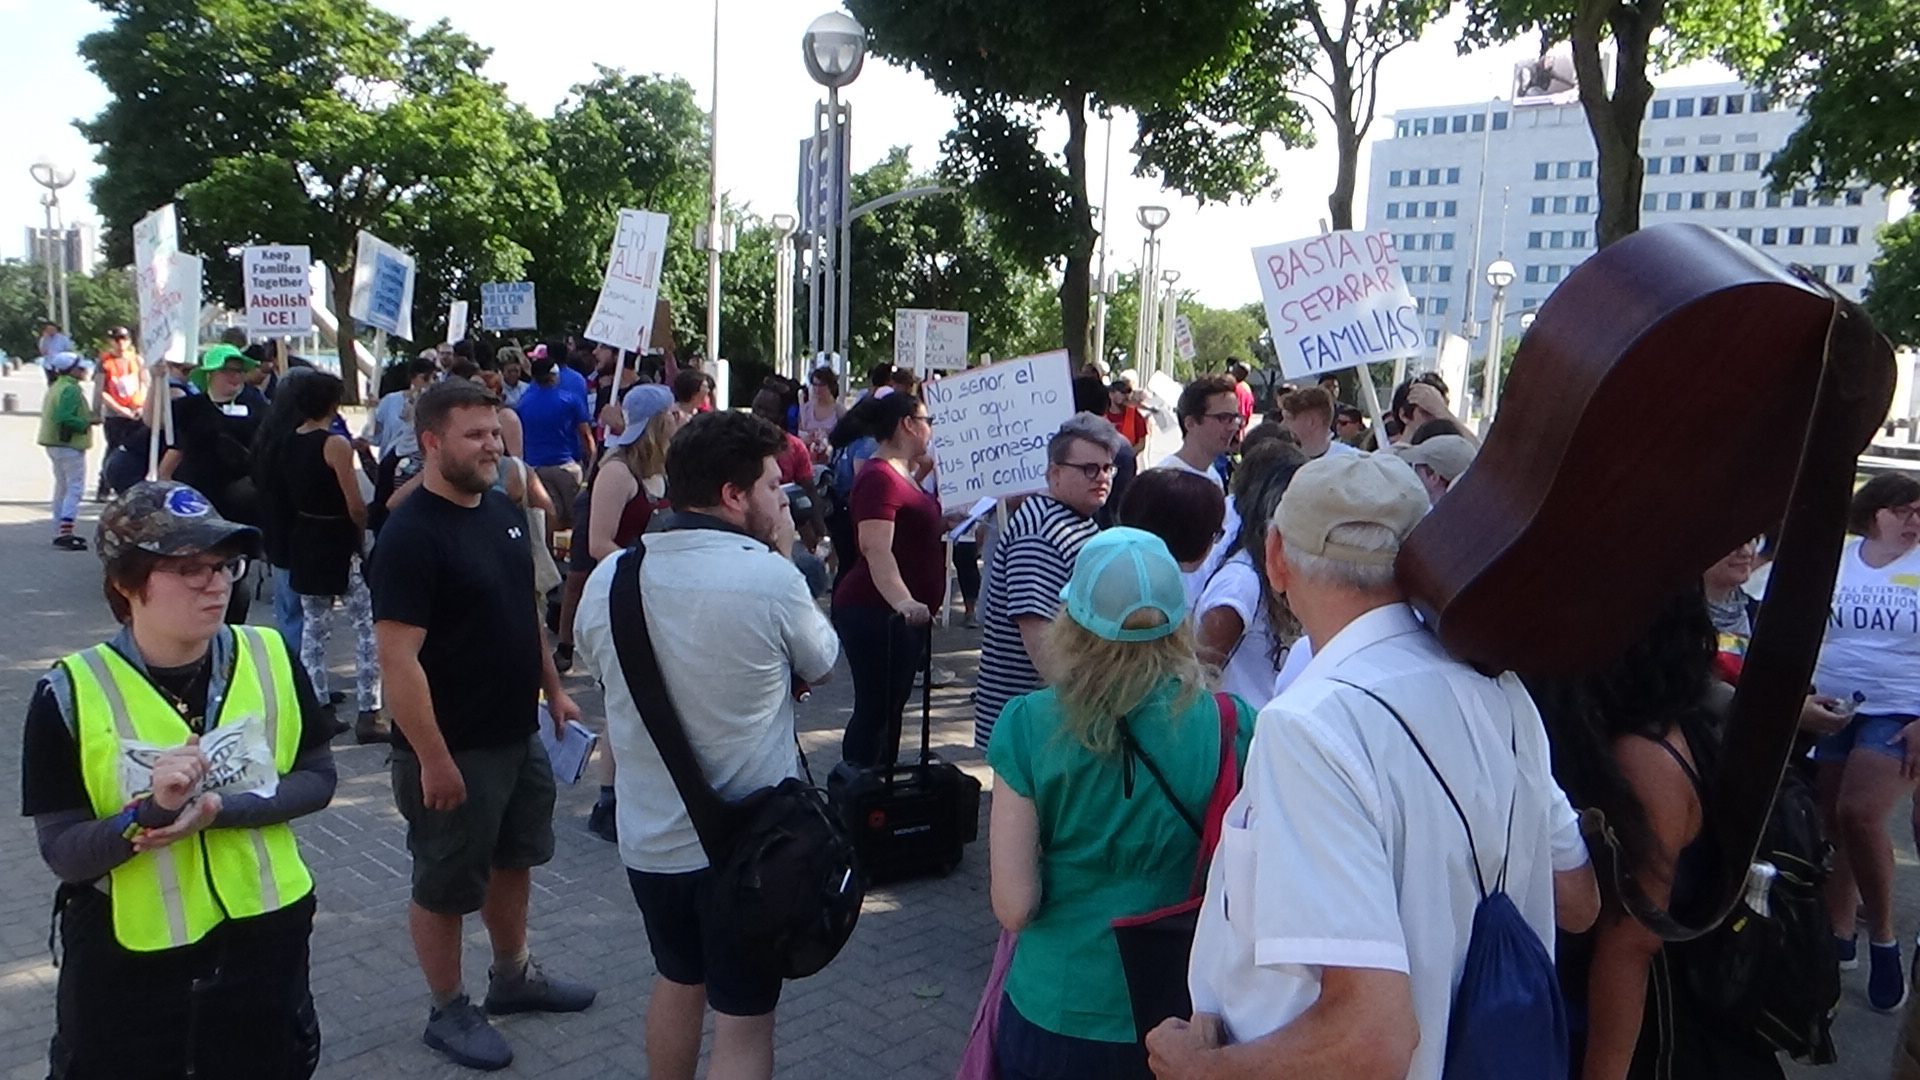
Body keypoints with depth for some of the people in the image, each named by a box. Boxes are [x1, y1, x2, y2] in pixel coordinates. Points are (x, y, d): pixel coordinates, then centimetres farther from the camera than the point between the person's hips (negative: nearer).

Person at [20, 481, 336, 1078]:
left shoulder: (270, 659, -8)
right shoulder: (70, 694, -15)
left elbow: (317, 779, -5)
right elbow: (62, 852, -12)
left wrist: (220, 811, -21)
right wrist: (149, 812, -31)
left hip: (264, 942, 2)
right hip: (125, 961, -2)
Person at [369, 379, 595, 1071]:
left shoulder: (504, 510, 5)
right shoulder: (411, 535, -21)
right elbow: (399, 660, -24)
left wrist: (552, 689, 14)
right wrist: (433, 759, -23)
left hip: (518, 734, 8)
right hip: (454, 749, -8)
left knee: (514, 859, 22)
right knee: (445, 885, 10)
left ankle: (513, 976, 42)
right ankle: (448, 1012, 28)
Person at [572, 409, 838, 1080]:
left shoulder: (608, 578, -5)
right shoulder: (770, 576, -20)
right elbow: (821, 664, -2)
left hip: (648, 835, 5)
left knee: (677, 980, 27)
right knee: (745, 1022, 9)